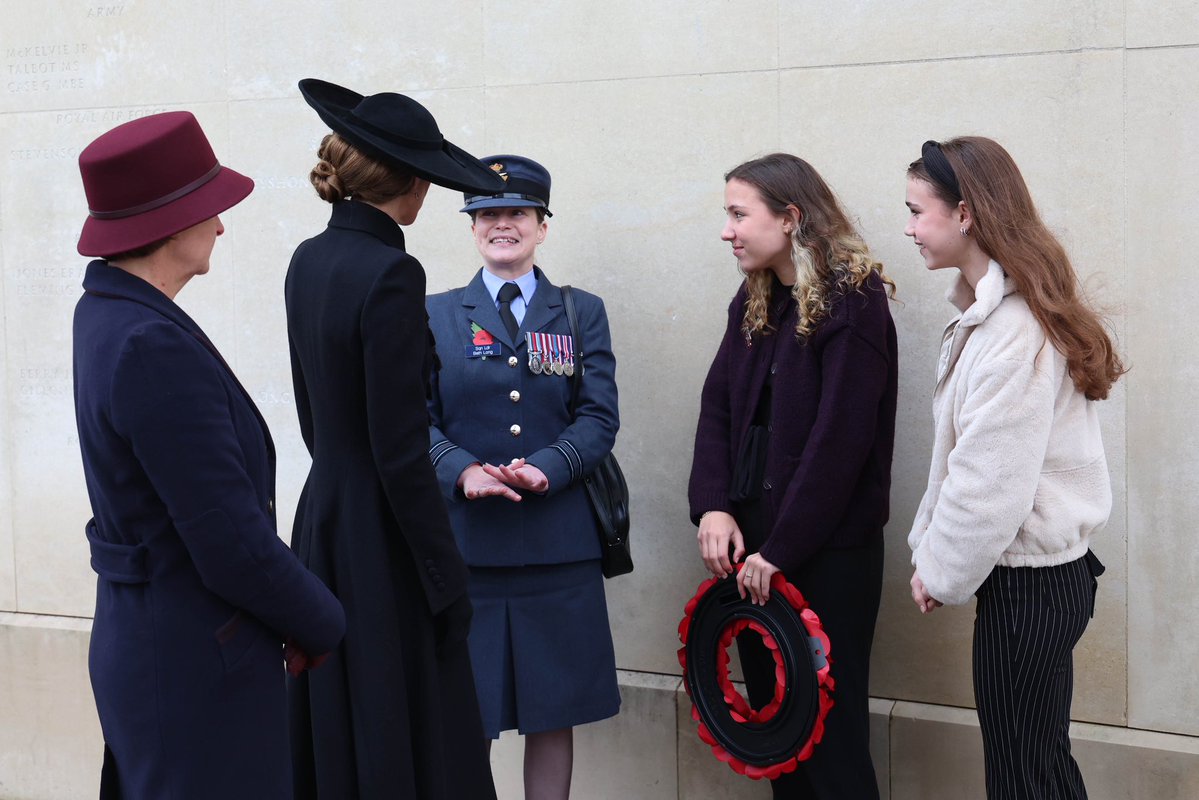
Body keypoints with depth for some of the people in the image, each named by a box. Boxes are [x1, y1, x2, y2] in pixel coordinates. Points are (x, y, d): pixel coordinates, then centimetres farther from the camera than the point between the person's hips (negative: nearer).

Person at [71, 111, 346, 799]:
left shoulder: (106, 315, 6)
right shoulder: (155, 347, -24)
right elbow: (232, 543, -24)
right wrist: (325, 626, -7)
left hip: (144, 639, 10)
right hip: (197, 663, -10)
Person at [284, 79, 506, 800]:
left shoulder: (309, 262, 6)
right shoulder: (391, 275, -19)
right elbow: (401, 454, -20)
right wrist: (447, 579, -13)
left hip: (322, 518, 9)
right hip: (383, 535, -8)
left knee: (336, 733, 17)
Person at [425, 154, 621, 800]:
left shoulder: (582, 313, 12)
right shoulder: (436, 316, 10)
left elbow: (599, 417, 2)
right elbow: (418, 419, 2)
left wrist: (546, 469, -16)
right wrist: (464, 471, -17)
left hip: (559, 542, 1)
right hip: (463, 538, -1)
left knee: (553, 716, 7)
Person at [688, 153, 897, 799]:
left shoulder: (854, 303, -12)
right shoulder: (752, 303, 11)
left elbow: (840, 438, -17)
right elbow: (718, 406, 6)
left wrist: (781, 549, -17)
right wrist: (713, 505, -9)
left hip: (828, 546, -7)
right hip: (752, 531, 7)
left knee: (828, 720, 0)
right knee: (769, 706, 12)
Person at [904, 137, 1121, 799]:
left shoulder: (1014, 332, -21)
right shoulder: (988, 310, 10)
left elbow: (990, 480, -21)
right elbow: (963, 459, 13)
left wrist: (941, 572, -8)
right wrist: (933, 553, 8)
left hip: (1028, 583, -9)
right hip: (1040, 571, 9)